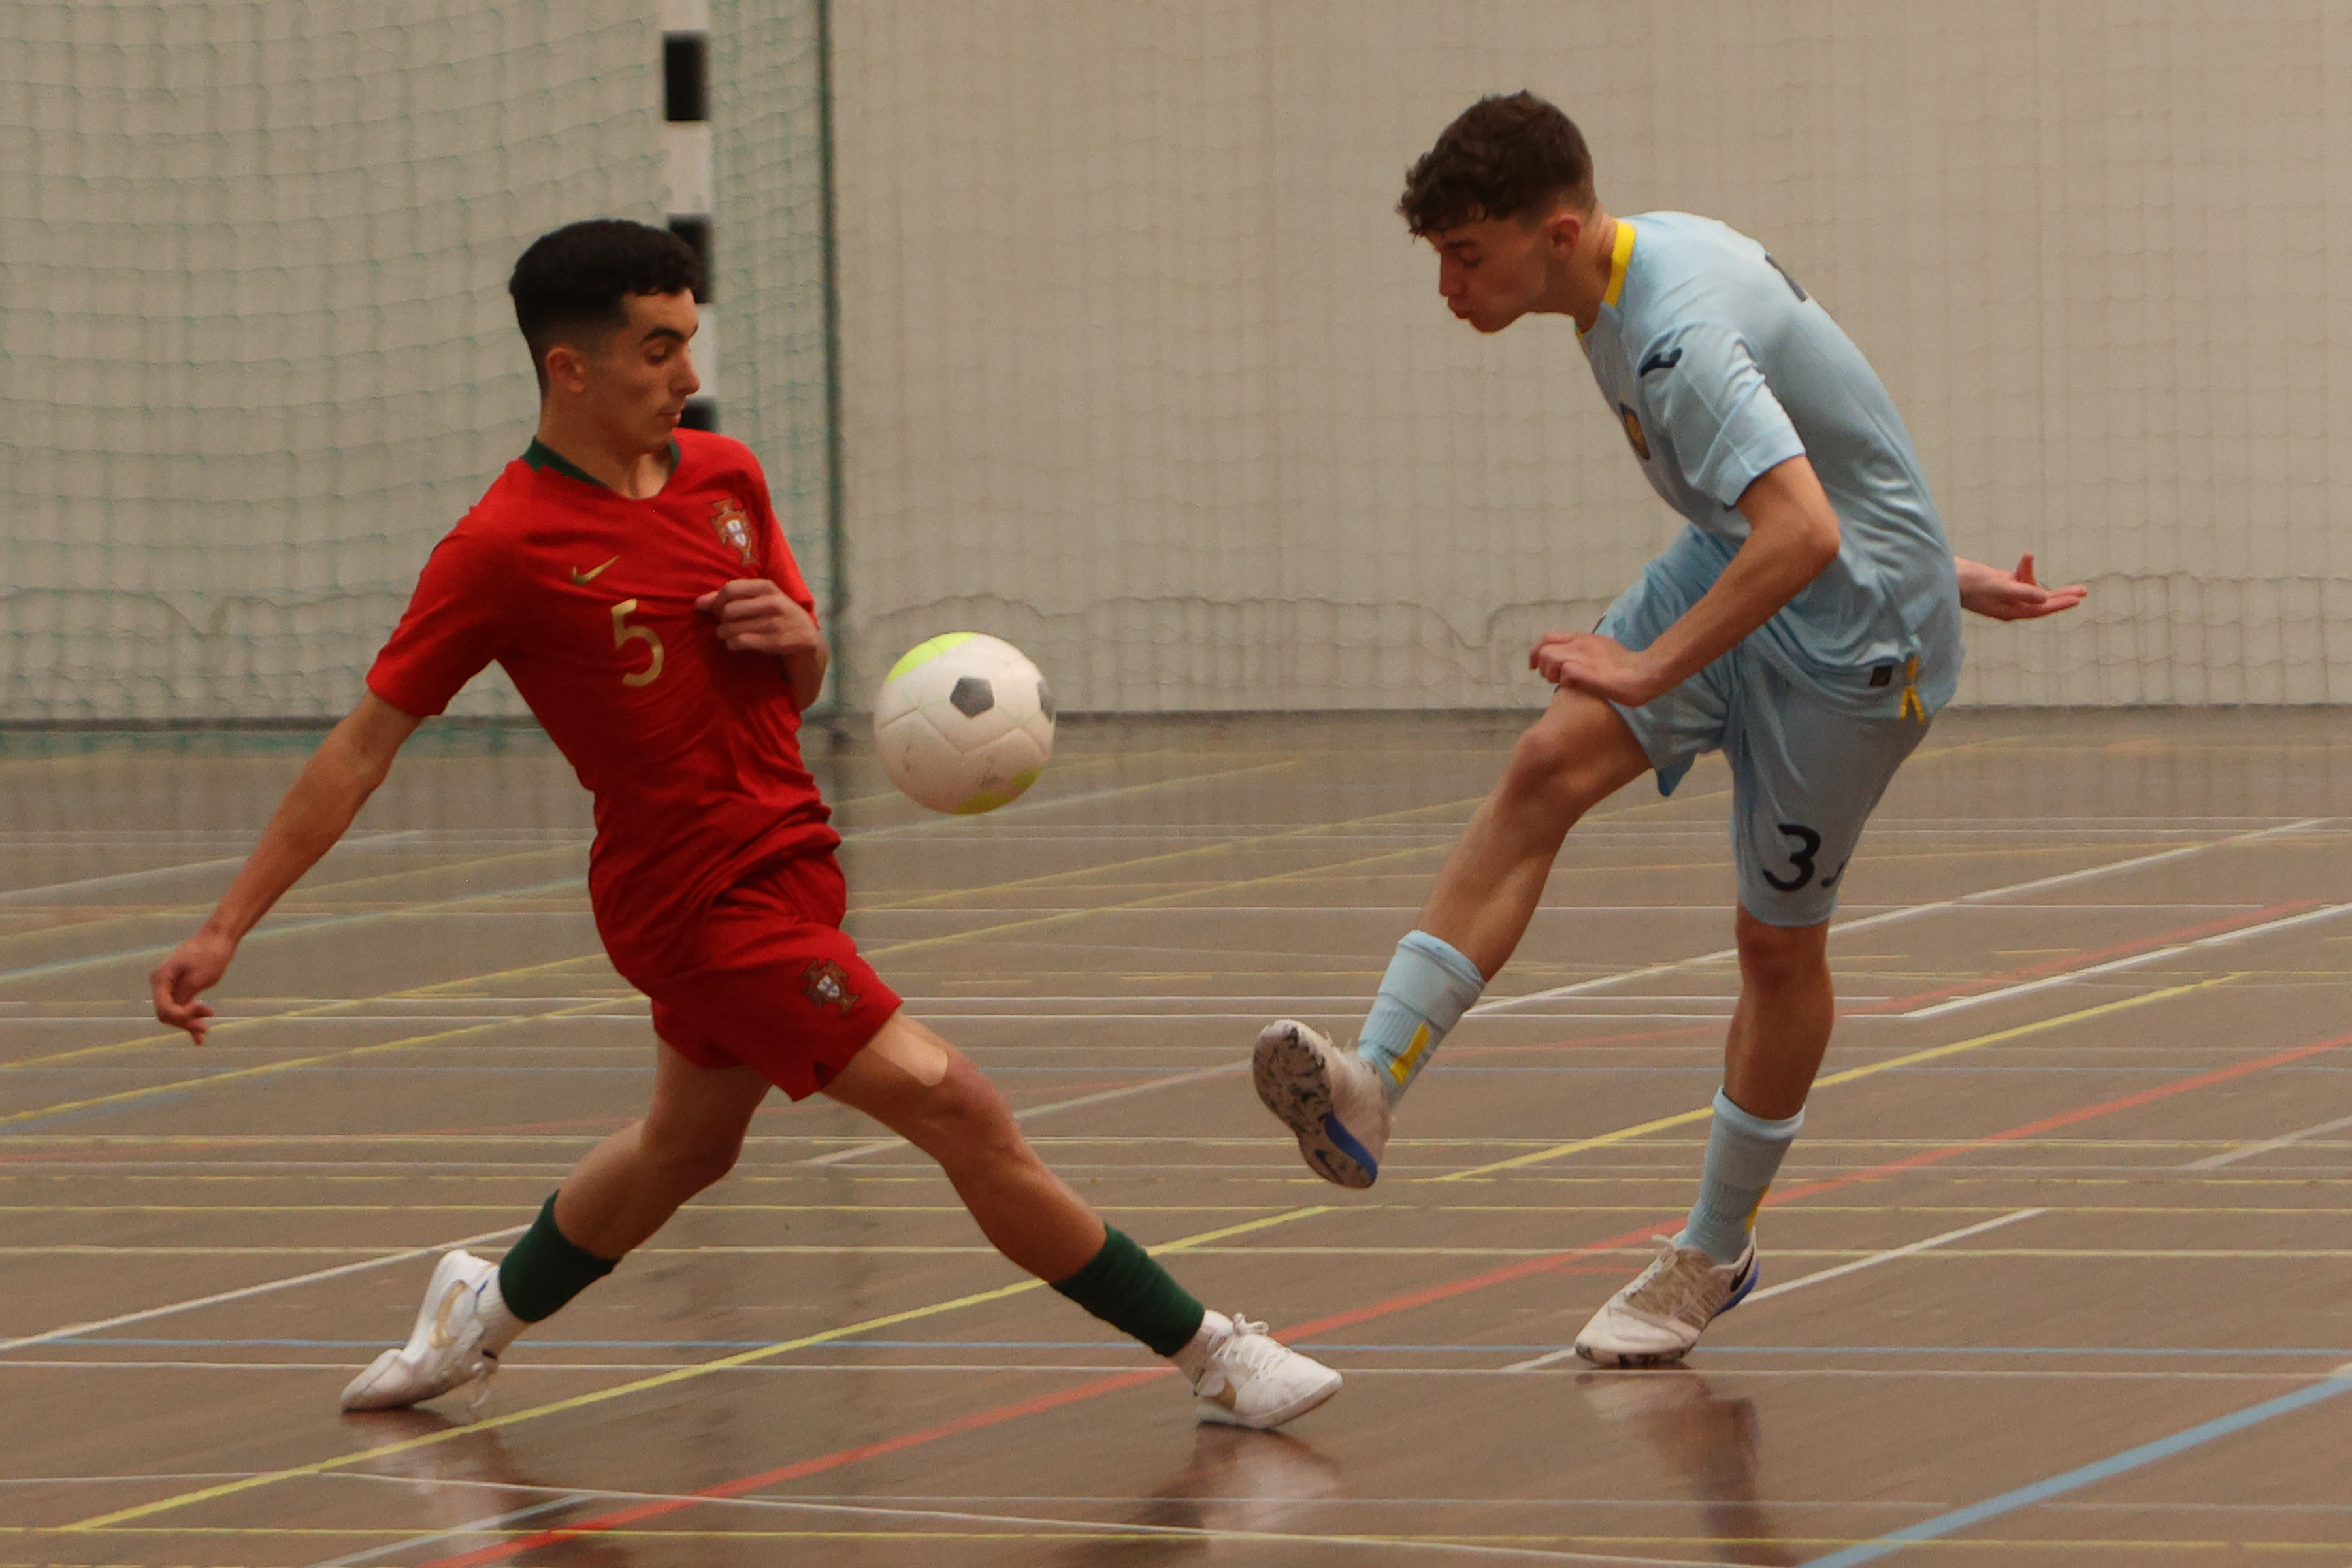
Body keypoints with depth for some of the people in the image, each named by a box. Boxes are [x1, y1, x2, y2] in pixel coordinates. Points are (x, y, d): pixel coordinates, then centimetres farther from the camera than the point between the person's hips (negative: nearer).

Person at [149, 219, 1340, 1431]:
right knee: (955, 1107, -14)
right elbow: (363, 747, -10)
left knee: (683, 1148, 26)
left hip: (786, 864, 8)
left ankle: (489, 1311, 51)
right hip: (695, 904, -8)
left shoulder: (726, 476, 5)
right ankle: (1207, 1353, -7)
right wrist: (226, 929, -12)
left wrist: (796, 637, -9)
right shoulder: (503, 548, -14)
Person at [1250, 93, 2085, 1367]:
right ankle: (1370, 1088, -21)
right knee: (1544, 771, -12)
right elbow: (1821, 436, 14)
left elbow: (1803, 533, -41)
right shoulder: (1635, 269, 2)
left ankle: (1712, 1256, 20)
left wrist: (1653, 668, -38)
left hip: (1853, 624, -9)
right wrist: (1937, 575, 19)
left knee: (1779, 940, 3)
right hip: (1735, 568, 9)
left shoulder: (1676, 331, -30)